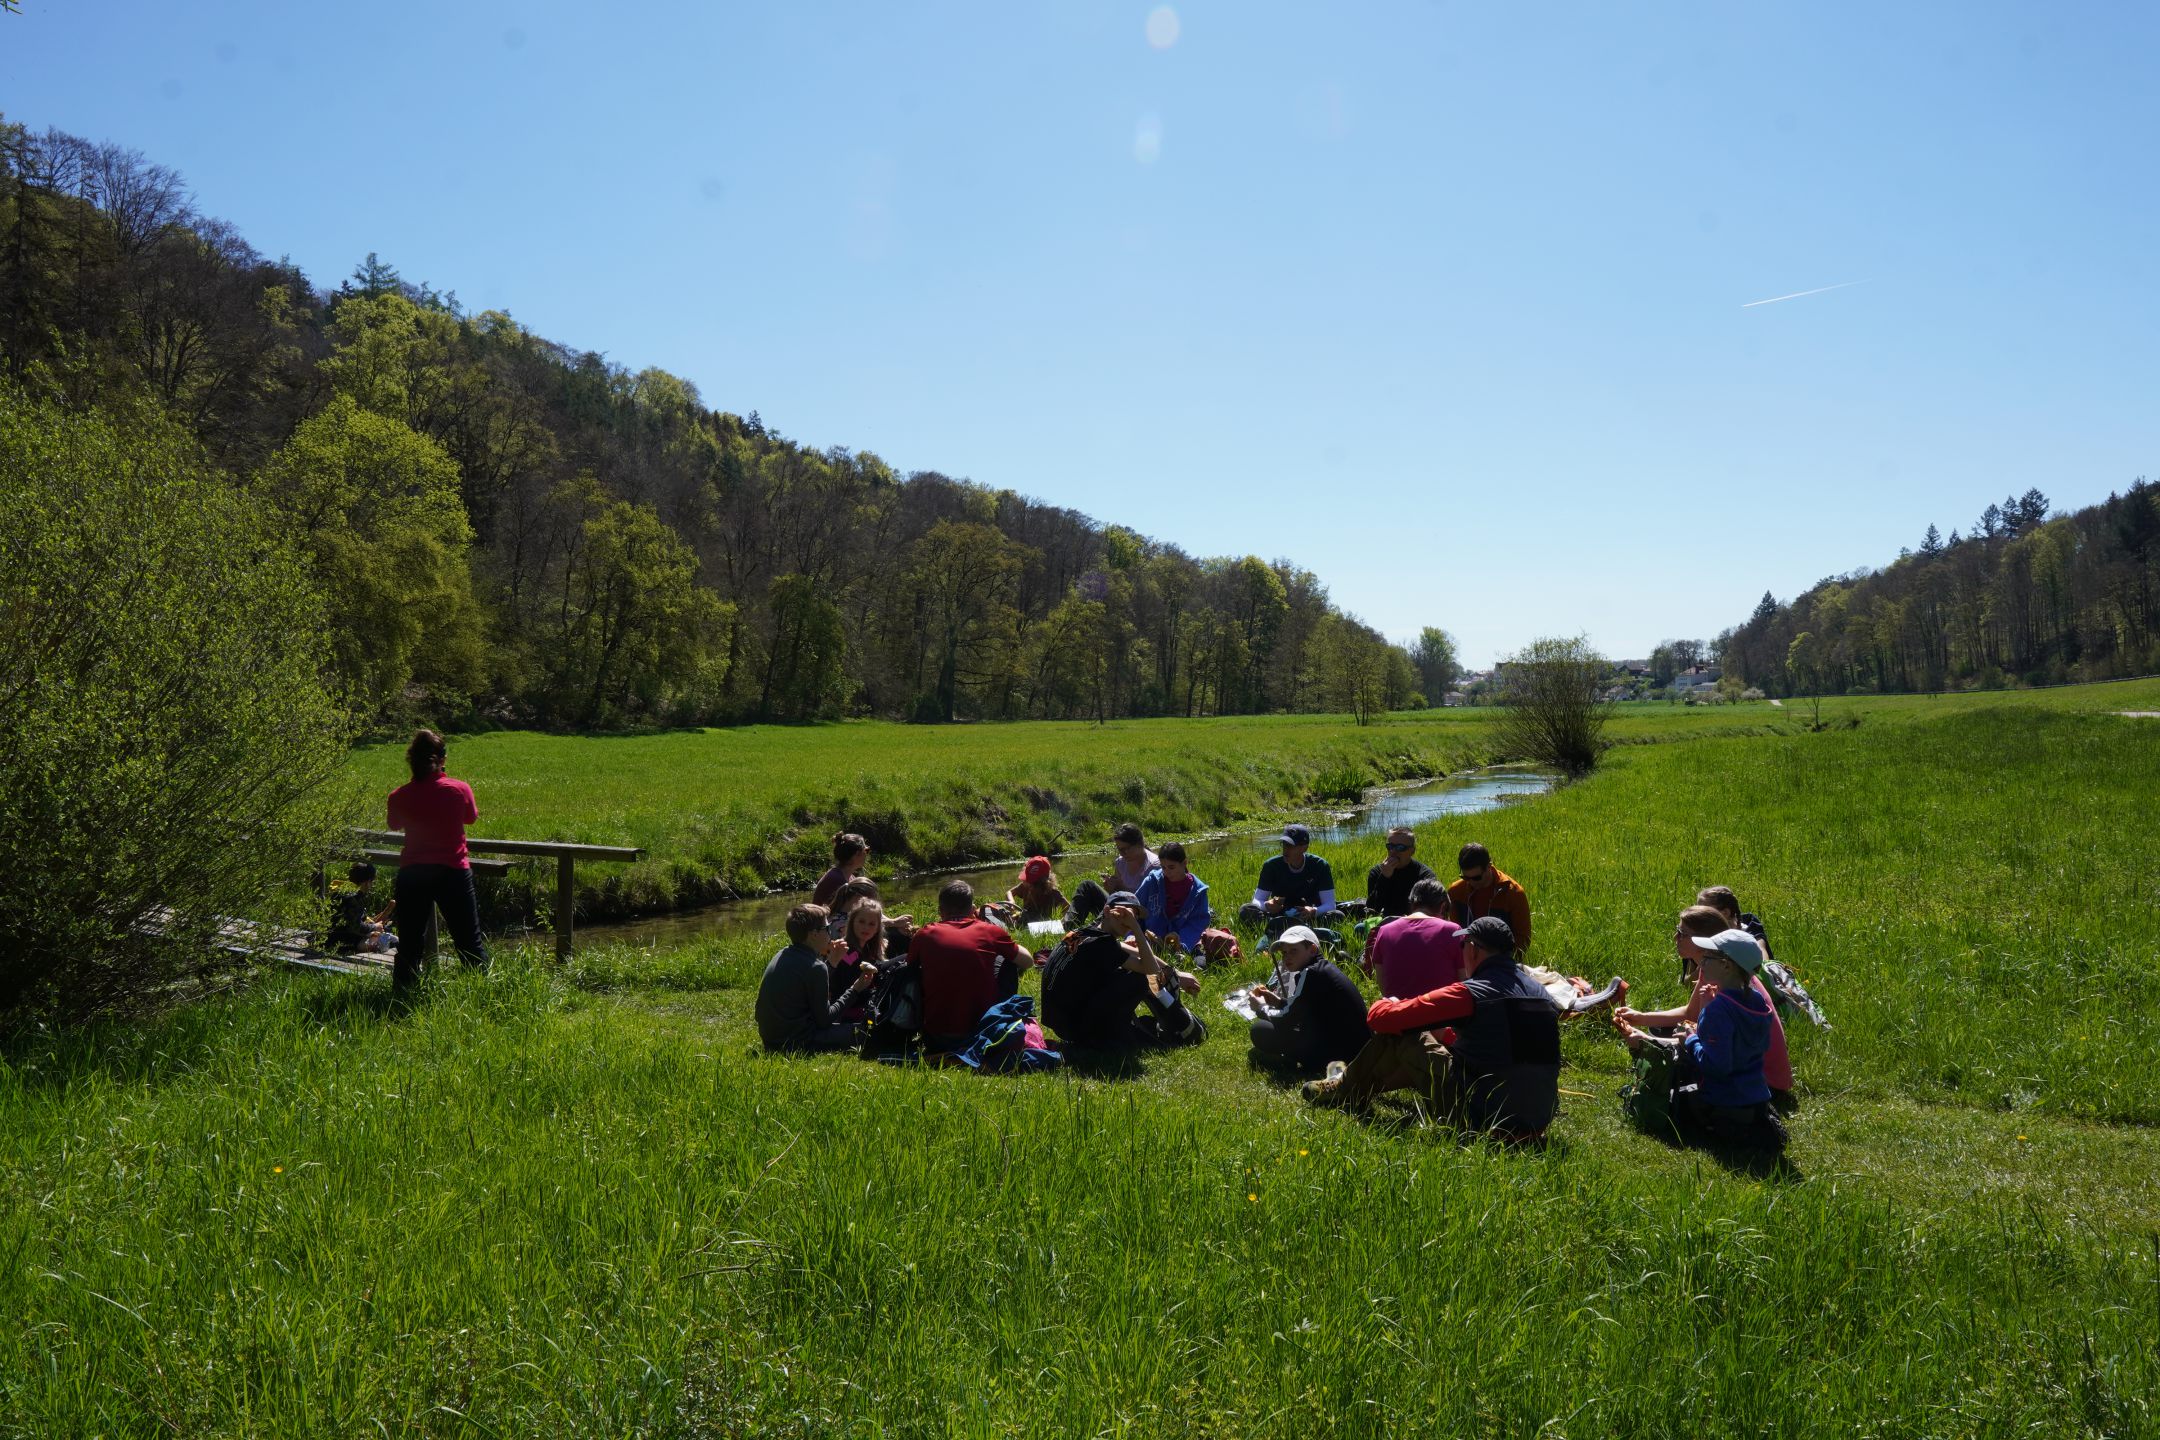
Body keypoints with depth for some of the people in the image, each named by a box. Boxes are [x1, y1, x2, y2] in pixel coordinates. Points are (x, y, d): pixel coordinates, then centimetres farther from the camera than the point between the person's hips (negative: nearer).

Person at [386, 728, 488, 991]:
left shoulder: (399, 797, -5)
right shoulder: (460, 789, -8)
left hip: (412, 873, 1)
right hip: (453, 871, -1)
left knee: (410, 942, 11)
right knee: (469, 940, 7)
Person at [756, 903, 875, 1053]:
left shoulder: (782, 955, 6)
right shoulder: (815, 967, -19)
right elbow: (824, 1019, -13)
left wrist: (825, 956, 18)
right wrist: (854, 990, -4)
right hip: (795, 1043, -9)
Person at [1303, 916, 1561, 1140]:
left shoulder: (1470, 993, -15)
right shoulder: (1541, 993, 5)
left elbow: (1380, 1017, -9)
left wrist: (1384, 1004, 15)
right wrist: (1445, 1035, 30)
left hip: (1480, 1116, -8)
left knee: (1399, 1035, 6)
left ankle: (1346, 1093, 28)